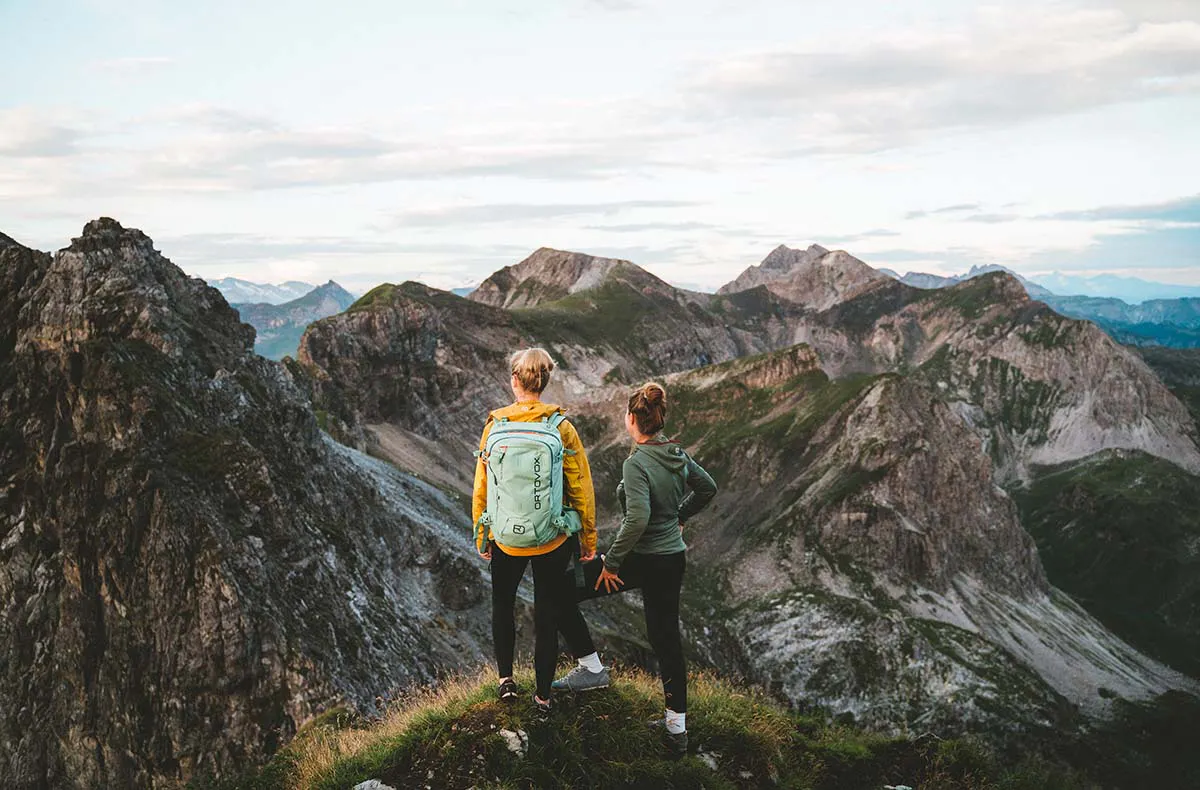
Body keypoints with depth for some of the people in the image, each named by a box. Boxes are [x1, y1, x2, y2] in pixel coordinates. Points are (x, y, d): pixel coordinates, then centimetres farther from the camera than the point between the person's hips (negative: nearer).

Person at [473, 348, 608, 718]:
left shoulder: (494, 426, -7)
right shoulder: (560, 427, -11)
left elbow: (481, 486, -1)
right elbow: (581, 487, -7)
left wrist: (482, 535, 12)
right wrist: (588, 537, 4)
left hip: (505, 538, 1)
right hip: (552, 540, -1)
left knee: (502, 605, 24)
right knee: (549, 611, 11)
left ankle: (506, 680, 29)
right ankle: (543, 696, 19)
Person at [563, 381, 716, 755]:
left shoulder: (637, 463, -20)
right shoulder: (678, 455, 2)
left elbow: (637, 518, -29)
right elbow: (707, 488, 17)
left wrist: (611, 562, -20)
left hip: (642, 559, -7)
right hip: (673, 558, 7)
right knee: (667, 638, 14)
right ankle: (676, 725, 21)